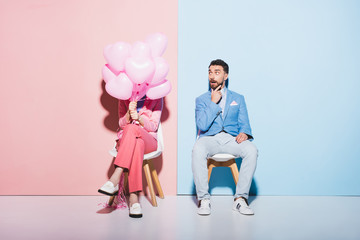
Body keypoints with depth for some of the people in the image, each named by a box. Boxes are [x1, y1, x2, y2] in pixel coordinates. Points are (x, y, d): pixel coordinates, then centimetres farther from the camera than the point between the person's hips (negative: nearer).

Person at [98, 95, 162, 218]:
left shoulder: (156, 97, 7)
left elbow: (153, 127, 0)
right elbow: (122, 124, 6)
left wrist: (139, 118, -19)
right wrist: (129, 113, -15)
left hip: (148, 141, -1)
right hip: (125, 140, 1)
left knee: (131, 128, -35)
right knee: (137, 144, -37)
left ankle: (115, 179, -43)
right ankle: (134, 197, -46)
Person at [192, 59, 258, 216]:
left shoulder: (238, 98, 18)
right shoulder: (201, 100, 14)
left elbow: (244, 123, 10)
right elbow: (202, 126, -2)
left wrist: (244, 133, -14)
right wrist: (213, 103, -4)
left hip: (231, 138, 1)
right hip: (209, 138, -1)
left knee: (252, 150, -31)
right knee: (198, 150, -36)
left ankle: (240, 199, -22)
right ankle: (203, 199, -25)